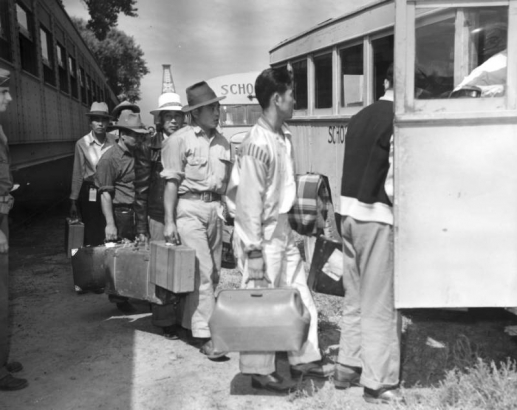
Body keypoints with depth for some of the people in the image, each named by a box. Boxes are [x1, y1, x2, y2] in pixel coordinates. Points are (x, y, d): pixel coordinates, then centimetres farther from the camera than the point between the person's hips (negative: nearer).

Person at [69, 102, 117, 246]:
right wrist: (73, 201, 2)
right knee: (92, 237, 3)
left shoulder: (114, 141, -4)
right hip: (89, 194, -1)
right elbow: (78, 174, 0)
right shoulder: (82, 144, -6)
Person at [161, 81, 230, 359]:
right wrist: (169, 221, -11)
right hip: (189, 207, -6)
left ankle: (191, 321, 26)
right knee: (201, 271, -9)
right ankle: (204, 335, -4)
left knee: (214, 272, 9)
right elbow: (171, 182, -6)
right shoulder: (179, 139, -3)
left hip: (214, 208, 6)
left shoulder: (222, 142, 13)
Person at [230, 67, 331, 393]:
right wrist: (254, 252, -19)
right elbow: (249, 202, -20)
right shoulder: (257, 145, -21)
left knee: (301, 297, 16)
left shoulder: (285, 136, 6)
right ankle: (260, 371, 21)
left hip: (283, 229, 9)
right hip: (263, 235, -9)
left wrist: (287, 226, 16)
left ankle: (304, 359, 31)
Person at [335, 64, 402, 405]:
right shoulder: (397, 121, -14)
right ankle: (378, 383, 15)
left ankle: (347, 368, 29)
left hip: (350, 212, 7)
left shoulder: (360, 117, 9)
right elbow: (395, 182, -18)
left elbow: (356, 168, 11)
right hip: (378, 218, -7)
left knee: (355, 298, 18)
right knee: (381, 304, 4)